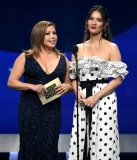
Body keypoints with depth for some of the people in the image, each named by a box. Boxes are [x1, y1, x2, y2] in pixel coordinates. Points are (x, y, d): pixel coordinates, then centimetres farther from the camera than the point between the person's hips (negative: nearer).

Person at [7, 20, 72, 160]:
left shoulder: (63, 60, 9)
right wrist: (33, 86, -17)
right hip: (30, 109, -2)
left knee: (49, 149, 3)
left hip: (53, 110, 2)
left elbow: (69, 85, 18)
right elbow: (11, 82, -2)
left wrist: (67, 87, -7)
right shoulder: (25, 58, 0)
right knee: (30, 148, 0)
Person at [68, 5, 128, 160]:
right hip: (82, 100, 4)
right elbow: (73, 77, 15)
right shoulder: (78, 48, 12)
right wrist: (78, 92, -6)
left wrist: (96, 96, -14)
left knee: (102, 141, -7)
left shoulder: (112, 47, 0)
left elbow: (118, 79, -6)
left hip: (103, 99, -4)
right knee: (80, 142, 2)